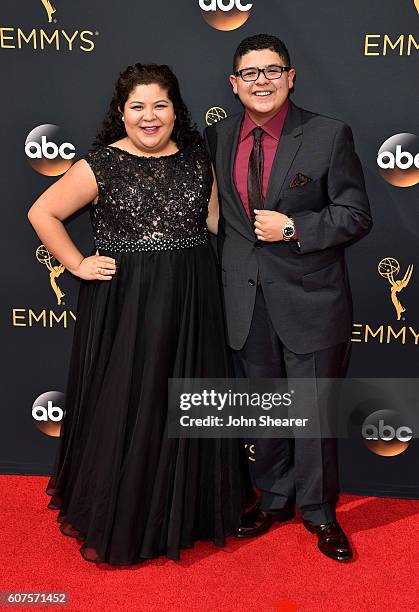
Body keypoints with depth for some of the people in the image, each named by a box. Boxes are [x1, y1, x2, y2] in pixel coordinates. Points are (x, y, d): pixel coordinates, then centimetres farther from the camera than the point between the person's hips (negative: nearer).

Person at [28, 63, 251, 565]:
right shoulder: (101, 164, -5)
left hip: (191, 302, 4)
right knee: (123, 410, 5)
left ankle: (185, 510, 35)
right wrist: (78, 265, -6)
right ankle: (115, 522, 27)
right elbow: (42, 213, 0)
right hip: (124, 303, -4)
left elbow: (214, 222, 14)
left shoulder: (196, 158, 6)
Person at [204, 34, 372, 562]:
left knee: (315, 411, 9)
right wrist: (223, 273, 3)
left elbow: (356, 215, -7)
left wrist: (292, 228, -17)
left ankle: (318, 512, 30)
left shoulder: (329, 135, -7)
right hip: (245, 300, 4)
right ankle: (274, 498, 38)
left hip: (309, 298, -3)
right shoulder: (217, 137, 5)